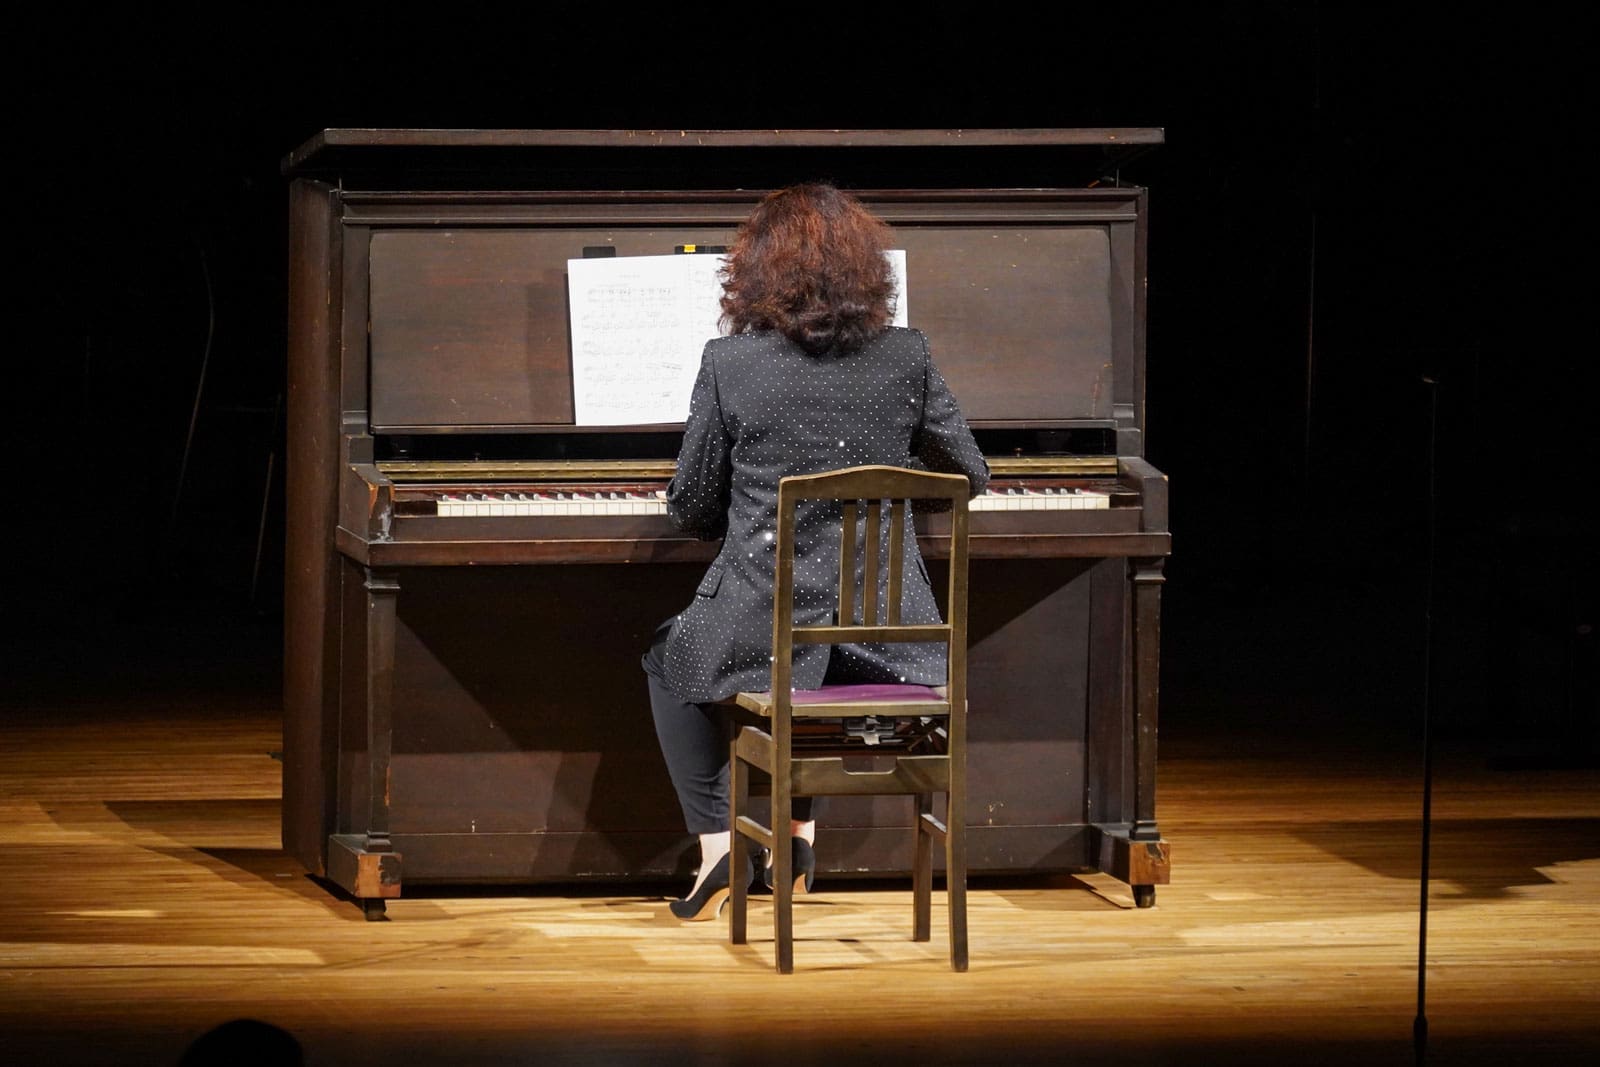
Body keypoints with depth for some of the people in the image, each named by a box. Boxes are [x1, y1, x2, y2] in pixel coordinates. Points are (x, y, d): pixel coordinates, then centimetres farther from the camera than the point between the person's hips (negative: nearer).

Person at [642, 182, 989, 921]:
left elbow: (692, 510, -1)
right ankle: (800, 827, 29)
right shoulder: (906, 357, -3)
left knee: (668, 659, 30)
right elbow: (969, 477, 10)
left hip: (765, 629, -3)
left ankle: (716, 846, 17)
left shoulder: (729, 362, -8)